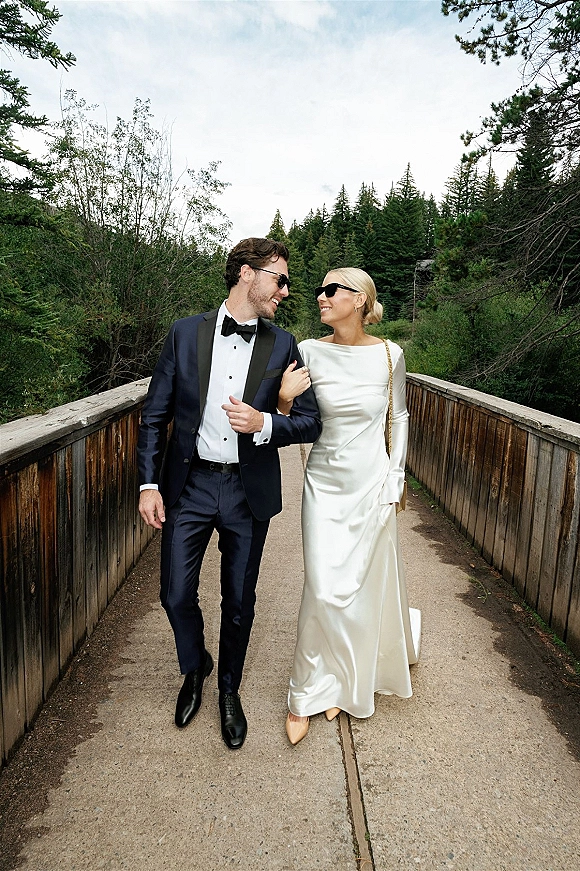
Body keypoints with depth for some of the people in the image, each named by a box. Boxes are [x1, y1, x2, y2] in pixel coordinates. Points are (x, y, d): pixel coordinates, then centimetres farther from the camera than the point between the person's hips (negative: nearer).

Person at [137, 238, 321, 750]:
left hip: (249, 491, 0)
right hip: (189, 484, 0)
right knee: (177, 595, 7)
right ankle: (194, 668, 40)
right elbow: (155, 414, 1)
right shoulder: (186, 333, -2)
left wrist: (264, 423, -20)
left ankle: (229, 690, 38)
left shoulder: (282, 346, -1)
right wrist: (149, 483, -4)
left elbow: (311, 422, -1)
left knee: (239, 601, 12)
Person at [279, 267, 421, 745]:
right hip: (325, 484, 0)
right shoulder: (309, 352, -6)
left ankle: (340, 683, 39)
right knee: (325, 590, -3)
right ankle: (308, 694, 19)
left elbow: (398, 417, 7)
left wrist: (395, 477, 5)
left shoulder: (389, 355, -5)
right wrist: (283, 399, -22)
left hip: (372, 485, 1)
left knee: (368, 585, 11)